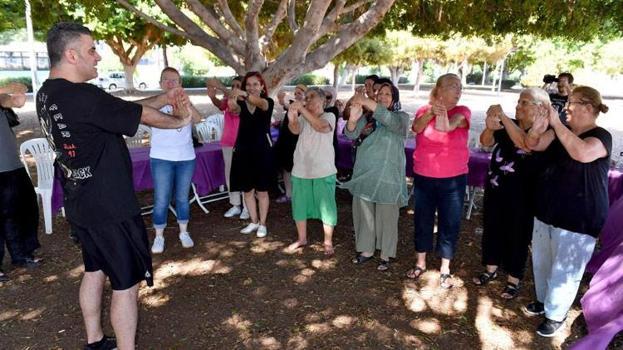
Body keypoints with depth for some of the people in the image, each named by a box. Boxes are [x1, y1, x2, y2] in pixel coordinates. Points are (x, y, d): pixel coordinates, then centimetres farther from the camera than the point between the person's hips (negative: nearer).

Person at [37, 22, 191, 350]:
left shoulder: (47, 94, 5)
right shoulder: (84, 97, -24)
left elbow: (121, 108, 8)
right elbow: (145, 116, -13)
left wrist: (164, 98, 4)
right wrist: (180, 119, 5)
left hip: (81, 205, 10)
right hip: (110, 208, -10)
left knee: (94, 271, 23)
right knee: (126, 284, 2)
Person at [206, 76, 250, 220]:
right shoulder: (228, 100, 9)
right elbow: (220, 104, -14)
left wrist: (221, 87, -38)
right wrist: (212, 96, -36)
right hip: (228, 143, 6)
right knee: (230, 173, 10)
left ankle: (247, 207, 7)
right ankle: (236, 205, 20)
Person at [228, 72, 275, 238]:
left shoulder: (268, 102, -4)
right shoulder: (242, 103, 5)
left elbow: (260, 103, -29)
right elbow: (234, 109, -20)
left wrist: (244, 94, -50)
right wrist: (232, 103, -46)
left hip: (262, 150, -3)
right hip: (243, 150, 3)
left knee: (262, 191, 6)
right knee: (247, 190, 12)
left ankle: (262, 224, 21)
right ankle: (254, 222, 29)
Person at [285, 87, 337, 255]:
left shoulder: (329, 116, -4)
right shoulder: (303, 117, 5)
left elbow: (321, 126, -27)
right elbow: (296, 130, -16)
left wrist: (303, 110, -34)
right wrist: (292, 119, -39)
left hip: (323, 171, -4)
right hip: (301, 171, 4)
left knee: (326, 206, 3)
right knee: (299, 205, 13)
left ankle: (328, 242, 18)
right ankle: (302, 238, 30)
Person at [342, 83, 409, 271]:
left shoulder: (402, 117, -1)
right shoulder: (367, 116, 6)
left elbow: (393, 122, -25)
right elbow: (351, 134, -8)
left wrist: (369, 103, -35)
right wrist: (353, 119, -32)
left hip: (387, 175, -3)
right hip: (364, 172, 3)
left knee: (386, 216, 4)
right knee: (364, 212, 11)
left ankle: (385, 254, 19)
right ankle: (367, 249, 27)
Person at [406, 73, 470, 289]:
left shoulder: (462, 112, -4)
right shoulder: (424, 110, 2)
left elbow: (447, 126, -25)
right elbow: (416, 128, -21)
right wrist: (432, 111, -33)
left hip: (453, 179, -1)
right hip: (423, 178, 1)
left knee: (450, 224, 7)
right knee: (422, 221, 13)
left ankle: (445, 269, 25)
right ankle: (420, 263, 32)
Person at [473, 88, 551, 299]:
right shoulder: (508, 125, 1)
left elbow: (526, 144, -32)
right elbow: (486, 142, -8)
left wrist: (503, 117, -34)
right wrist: (490, 127, -29)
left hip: (520, 195, -5)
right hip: (495, 189, 5)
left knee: (516, 236, 8)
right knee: (491, 229, 16)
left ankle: (513, 280, 25)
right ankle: (491, 270, 35)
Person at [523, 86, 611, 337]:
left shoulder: (600, 136, -16)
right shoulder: (561, 132, 7)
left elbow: (582, 153, -36)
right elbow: (532, 144, -1)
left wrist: (556, 124, -32)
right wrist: (537, 128, -22)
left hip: (577, 219, -7)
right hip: (547, 210, 8)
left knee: (564, 270, 4)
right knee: (541, 262, 20)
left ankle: (556, 315, 22)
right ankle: (543, 301, 41)